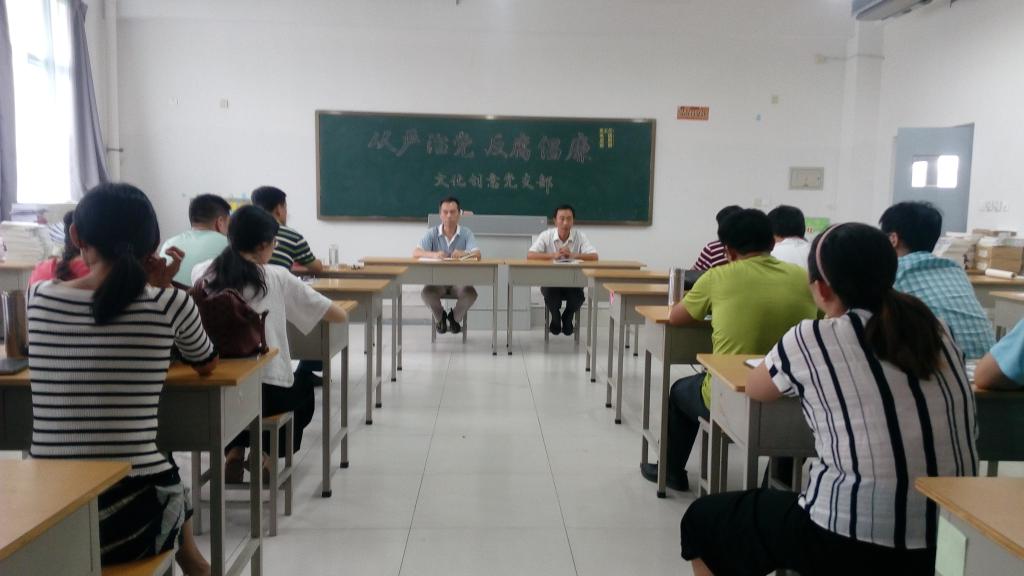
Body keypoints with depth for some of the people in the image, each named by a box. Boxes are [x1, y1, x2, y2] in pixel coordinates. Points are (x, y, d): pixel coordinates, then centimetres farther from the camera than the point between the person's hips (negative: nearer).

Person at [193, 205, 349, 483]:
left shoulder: (201, 273, 1)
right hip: (269, 391, -3)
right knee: (305, 391, 32)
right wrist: (289, 307, 18)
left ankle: (234, 450, 21)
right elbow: (339, 315, -1)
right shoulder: (277, 278, -7)